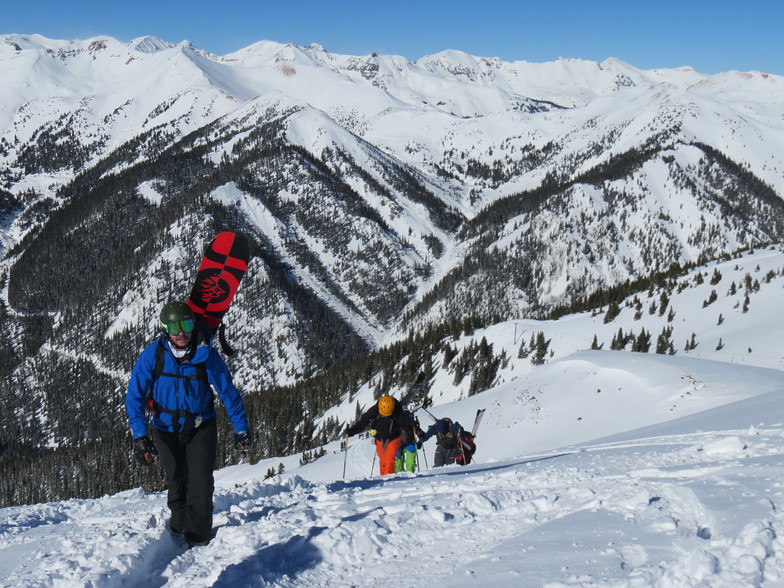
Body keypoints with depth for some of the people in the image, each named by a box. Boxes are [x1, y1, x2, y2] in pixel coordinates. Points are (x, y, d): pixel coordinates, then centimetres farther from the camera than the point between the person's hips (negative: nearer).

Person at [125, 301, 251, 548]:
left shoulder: (207, 355, -19)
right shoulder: (152, 355, -17)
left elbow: (228, 391, -8)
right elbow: (134, 396, -15)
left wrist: (241, 429, -5)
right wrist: (139, 436, -24)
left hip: (201, 427, -1)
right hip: (166, 430, 1)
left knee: (200, 485, -9)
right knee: (177, 483, 14)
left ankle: (199, 542, 2)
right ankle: (179, 526, 38)